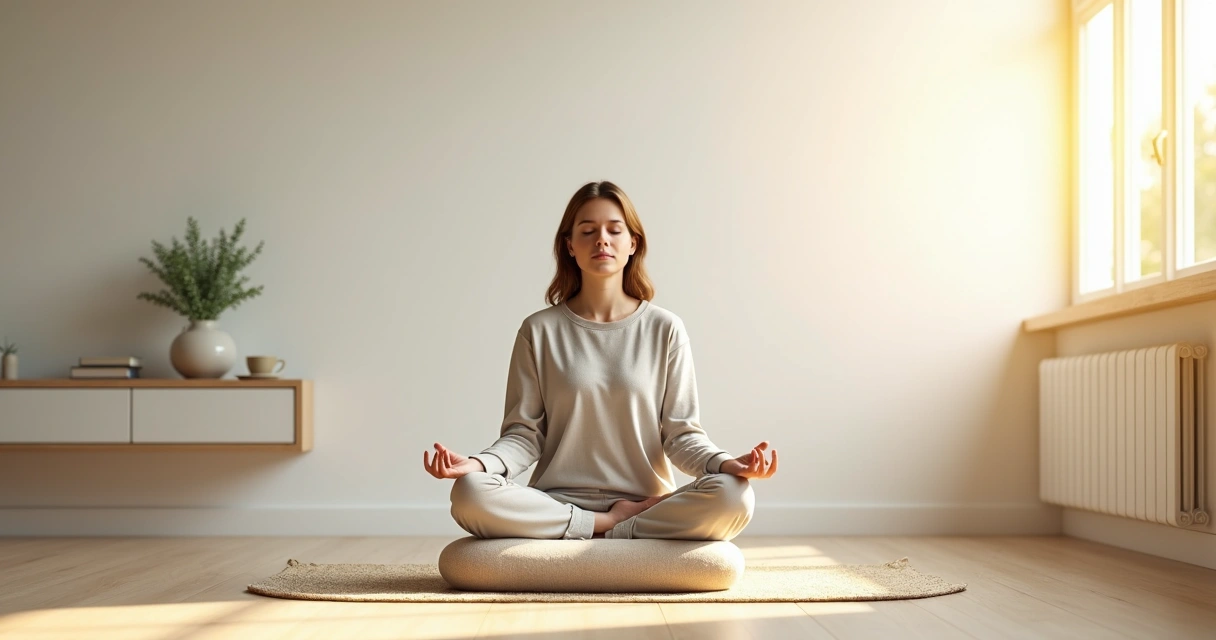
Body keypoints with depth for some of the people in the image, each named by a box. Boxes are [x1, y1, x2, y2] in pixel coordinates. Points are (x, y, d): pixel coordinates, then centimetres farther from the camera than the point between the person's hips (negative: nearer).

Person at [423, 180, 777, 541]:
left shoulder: (665, 329, 4)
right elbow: (524, 434, 1)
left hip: (650, 506, 0)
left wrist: (726, 463, -18)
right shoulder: (540, 331, 4)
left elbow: (681, 433, 2)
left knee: (732, 498, -30)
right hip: (557, 506, 1)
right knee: (470, 495, -30)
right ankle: (614, 525, -14)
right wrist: (478, 464, -19)